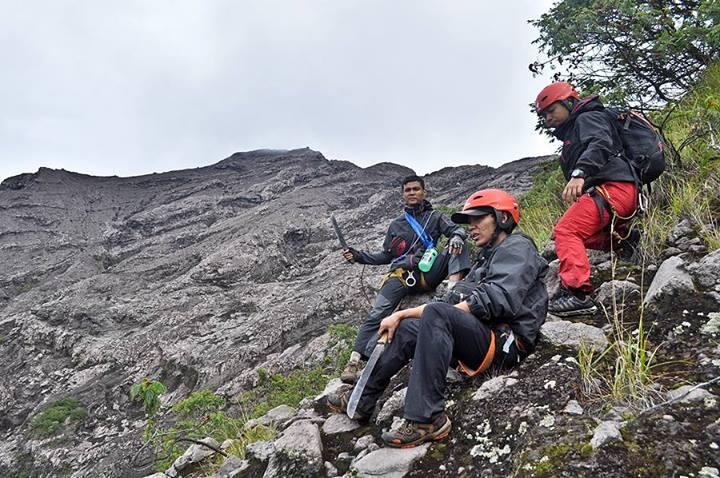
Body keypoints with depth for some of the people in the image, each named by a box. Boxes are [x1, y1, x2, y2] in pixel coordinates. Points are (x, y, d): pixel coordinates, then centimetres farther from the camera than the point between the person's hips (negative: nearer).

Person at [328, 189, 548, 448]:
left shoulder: (517, 247, -2)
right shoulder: (488, 257, 27)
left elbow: (497, 300, -19)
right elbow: (454, 299, 17)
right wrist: (401, 315, 5)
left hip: (505, 341, -10)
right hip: (483, 341, 10)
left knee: (437, 314, -31)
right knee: (407, 329, 7)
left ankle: (427, 419, -33)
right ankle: (362, 400, 10)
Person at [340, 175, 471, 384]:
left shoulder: (435, 216, 19)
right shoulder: (396, 225, 24)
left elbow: (457, 229, 4)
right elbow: (386, 256, 23)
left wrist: (456, 237, -22)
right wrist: (358, 256, 9)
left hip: (429, 272, 0)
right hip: (402, 274, 0)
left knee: (458, 245, -21)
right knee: (377, 314, -21)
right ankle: (354, 361, -26)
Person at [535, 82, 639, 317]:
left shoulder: (588, 117, 4)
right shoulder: (570, 134, 34)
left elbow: (600, 144, -18)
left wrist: (580, 174, -34)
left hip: (613, 186, -10)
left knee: (567, 230, -24)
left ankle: (577, 294, -33)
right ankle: (622, 237, 9)